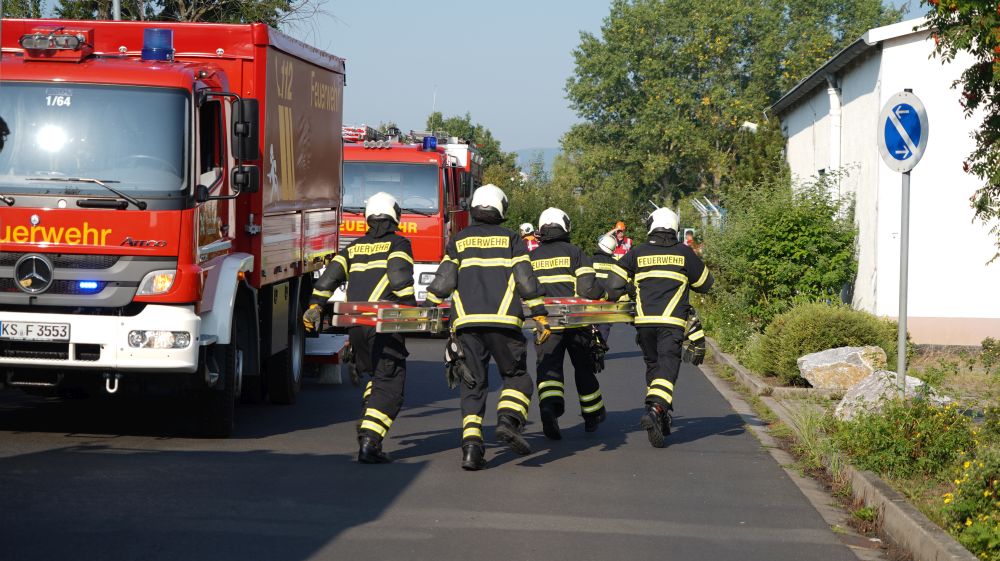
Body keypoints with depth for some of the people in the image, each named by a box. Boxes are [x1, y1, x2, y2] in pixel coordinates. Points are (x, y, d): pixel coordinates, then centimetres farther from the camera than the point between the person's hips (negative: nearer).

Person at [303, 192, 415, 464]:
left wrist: (315, 306, 13)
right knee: (389, 383, -5)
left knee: (377, 376, 26)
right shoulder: (398, 243, 4)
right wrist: (411, 308, -10)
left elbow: (329, 277, 10)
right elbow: (399, 276, -13)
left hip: (355, 323, 6)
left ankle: (367, 428, 18)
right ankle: (369, 442, -18)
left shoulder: (354, 247, 19)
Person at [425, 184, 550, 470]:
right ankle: (508, 420, -16)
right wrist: (540, 315, 4)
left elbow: (443, 280, 7)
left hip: (465, 321, 2)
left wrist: (425, 310, 16)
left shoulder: (459, 241, 15)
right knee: (516, 376, 11)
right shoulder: (511, 239, 11)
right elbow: (526, 280, 3)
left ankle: (471, 445, -5)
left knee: (474, 383, 8)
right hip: (502, 319, -2)